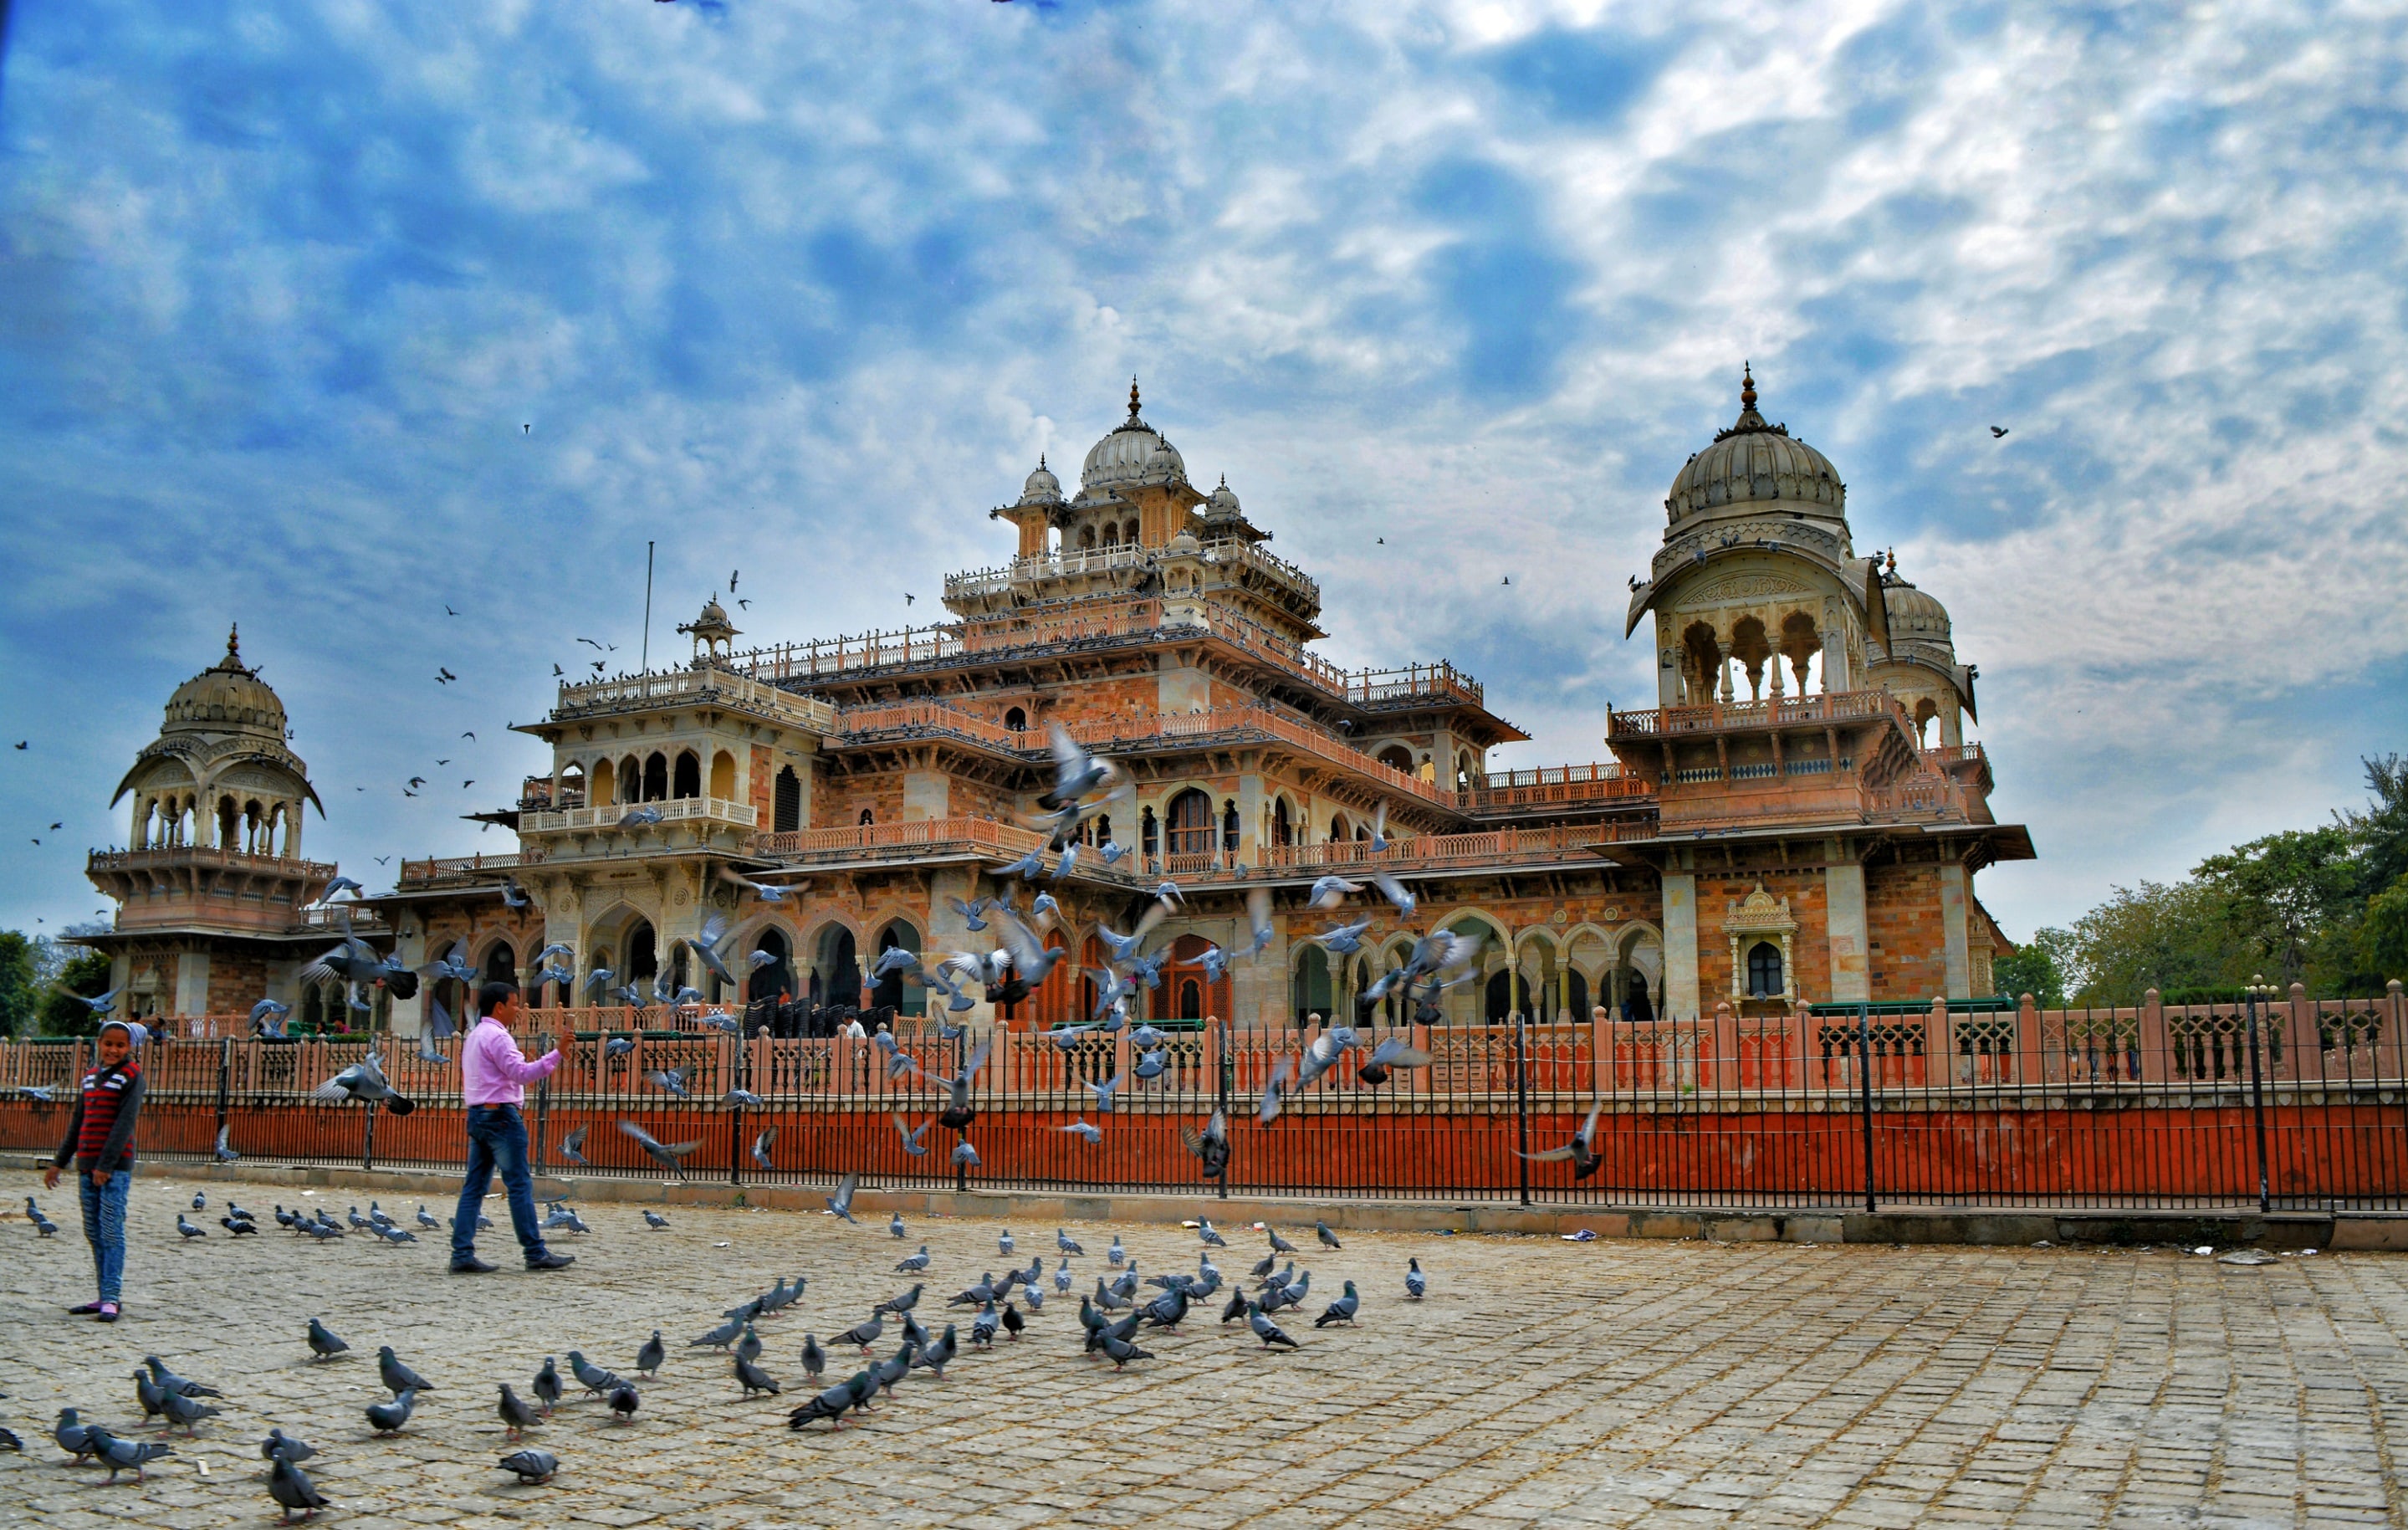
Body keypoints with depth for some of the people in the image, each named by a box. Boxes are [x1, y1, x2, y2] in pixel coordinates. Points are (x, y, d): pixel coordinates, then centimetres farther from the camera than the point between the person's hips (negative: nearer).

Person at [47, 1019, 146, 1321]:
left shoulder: (132, 1075, -4)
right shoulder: (90, 1077, 16)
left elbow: (125, 1122, -13)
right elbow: (77, 1123, 21)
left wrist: (106, 1165, -19)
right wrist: (59, 1163, 18)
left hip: (116, 1166, -7)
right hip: (87, 1165, 7)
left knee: (112, 1231, -9)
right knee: (93, 1233, 8)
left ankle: (112, 1297, -10)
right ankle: (105, 1296, 13)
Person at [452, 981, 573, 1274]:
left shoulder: (475, 1036, 20)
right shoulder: (497, 1036, -12)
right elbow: (521, 1072, -22)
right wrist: (557, 1052, -26)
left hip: (477, 1115, 10)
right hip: (500, 1115, -10)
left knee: (474, 1186, 6)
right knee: (520, 1185, -6)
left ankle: (462, 1255, 2)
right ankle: (536, 1253, -3)